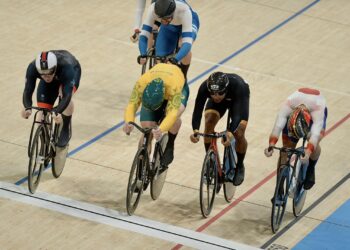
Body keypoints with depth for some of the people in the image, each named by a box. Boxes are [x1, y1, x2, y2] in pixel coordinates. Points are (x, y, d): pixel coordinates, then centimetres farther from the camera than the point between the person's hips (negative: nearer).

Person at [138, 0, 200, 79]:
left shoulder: (184, 10, -43)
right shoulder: (153, 9, -37)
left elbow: (187, 42, -48)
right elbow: (144, 35, -36)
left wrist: (175, 59, -62)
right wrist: (143, 54, -54)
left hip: (188, 22, -3)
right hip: (170, 26, 3)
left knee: (185, 51, -32)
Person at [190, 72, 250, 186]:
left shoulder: (237, 86, -44)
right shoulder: (204, 87, -38)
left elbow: (240, 113, -50)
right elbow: (198, 109, -42)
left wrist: (230, 132, -67)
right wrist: (195, 130, -60)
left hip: (238, 99, -2)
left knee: (239, 135, -16)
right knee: (209, 122, -23)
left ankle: (239, 167, 14)